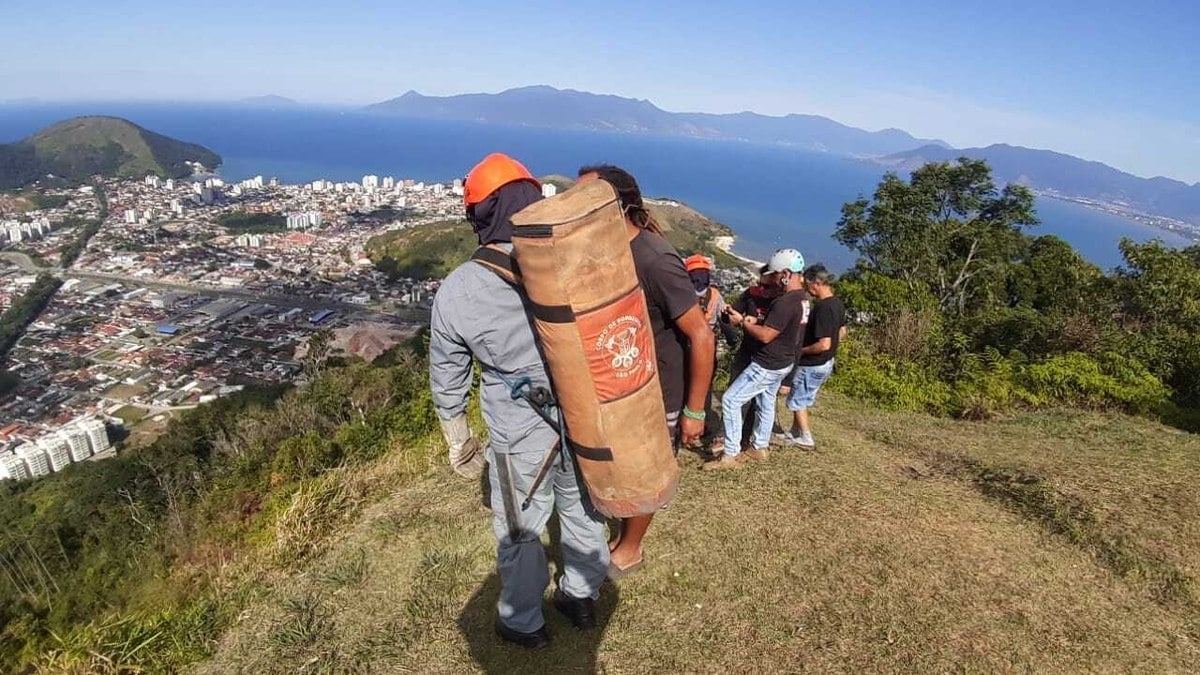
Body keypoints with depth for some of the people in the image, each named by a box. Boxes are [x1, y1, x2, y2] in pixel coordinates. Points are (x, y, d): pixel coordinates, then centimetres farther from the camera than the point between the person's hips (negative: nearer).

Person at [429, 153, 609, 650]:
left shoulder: (456, 291, -12)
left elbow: (447, 383, -1)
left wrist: (459, 444, 15)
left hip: (521, 435, -2)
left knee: (518, 531, 21)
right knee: (582, 511, 25)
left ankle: (523, 623, 44)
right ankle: (581, 598, 50)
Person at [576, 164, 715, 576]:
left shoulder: (655, 262, -29)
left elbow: (702, 337, -25)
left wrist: (694, 411, -19)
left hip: (658, 398, -7)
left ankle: (629, 550, 39)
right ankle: (622, 534, 48)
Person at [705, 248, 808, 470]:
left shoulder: (785, 303, -28)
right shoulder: (800, 298, 5)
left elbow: (765, 336, -25)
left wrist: (742, 322, -13)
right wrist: (756, 321, 2)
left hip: (768, 366, -10)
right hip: (781, 363, 10)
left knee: (730, 400, -5)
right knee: (766, 403, 22)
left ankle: (730, 456, 1)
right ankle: (759, 447, 37)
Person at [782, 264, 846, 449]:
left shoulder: (822, 308, -28)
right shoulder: (838, 303, 1)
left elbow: (824, 344, -30)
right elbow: (842, 332, 15)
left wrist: (801, 350, -16)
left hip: (812, 365, -9)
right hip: (827, 362, 9)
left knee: (797, 400, 10)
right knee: (802, 399, 22)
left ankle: (806, 439, 19)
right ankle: (794, 432, 34)